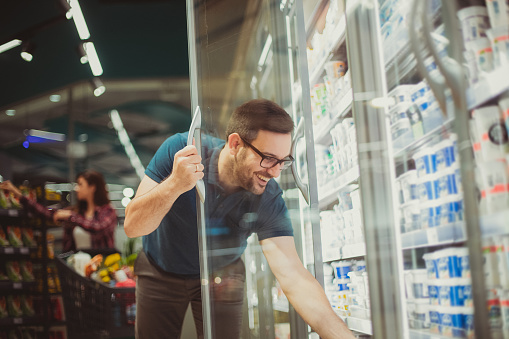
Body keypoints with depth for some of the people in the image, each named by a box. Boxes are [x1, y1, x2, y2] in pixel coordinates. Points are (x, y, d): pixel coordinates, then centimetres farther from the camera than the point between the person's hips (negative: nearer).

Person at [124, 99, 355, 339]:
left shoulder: (268, 200, -27)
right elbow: (132, 226, -30)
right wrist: (174, 184, -49)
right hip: (160, 272, 0)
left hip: (219, 277, 1)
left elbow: (294, 276, -31)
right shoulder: (178, 150, -30)